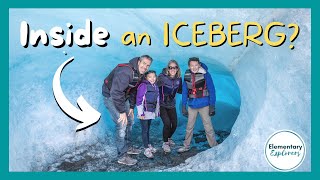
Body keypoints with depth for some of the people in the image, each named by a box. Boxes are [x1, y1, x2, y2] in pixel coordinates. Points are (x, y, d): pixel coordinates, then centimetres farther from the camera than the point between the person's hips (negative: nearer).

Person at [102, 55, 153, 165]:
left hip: (123, 97, 10)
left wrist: (131, 107, 7)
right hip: (111, 97, -9)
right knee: (122, 124, -15)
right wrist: (122, 112, -28)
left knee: (130, 121, 16)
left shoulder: (140, 74, 0)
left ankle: (128, 147, 33)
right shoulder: (126, 72, -31)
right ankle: (122, 156, -5)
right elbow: (116, 92, -34)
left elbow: (134, 91, 12)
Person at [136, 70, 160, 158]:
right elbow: (139, 100, -15)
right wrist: (141, 113, -15)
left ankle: (148, 145, 29)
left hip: (152, 112, 6)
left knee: (147, 129, 17)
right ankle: (146, 149, 4)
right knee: (145, 130, -1)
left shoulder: (155, 87, 10)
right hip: (144, 112, -6)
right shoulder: (143, 86, -13)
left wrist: (157, 111, 19)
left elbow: (157, 100, 19)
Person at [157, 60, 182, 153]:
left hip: (171, 105, 5)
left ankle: (169, 138, 36)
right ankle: (165, 143, 7)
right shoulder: (162, 77, -19)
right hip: (162, 105, -5)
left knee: (174, 124, 4)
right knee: (167, 123, -17)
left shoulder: (178, 79, -3)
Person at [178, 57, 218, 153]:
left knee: (208, 127, 2)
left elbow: (212, 90, -9)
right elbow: (184, 91, 6)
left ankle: (214, 147, 15)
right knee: (189, 126, 15)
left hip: (204, 105, -4)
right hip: (192, 105, 4)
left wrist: (212, 106, -12)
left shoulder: (205, 74, -12)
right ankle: (186, 146, 28)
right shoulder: (187, 75, -1)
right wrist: (183, 106, 5)